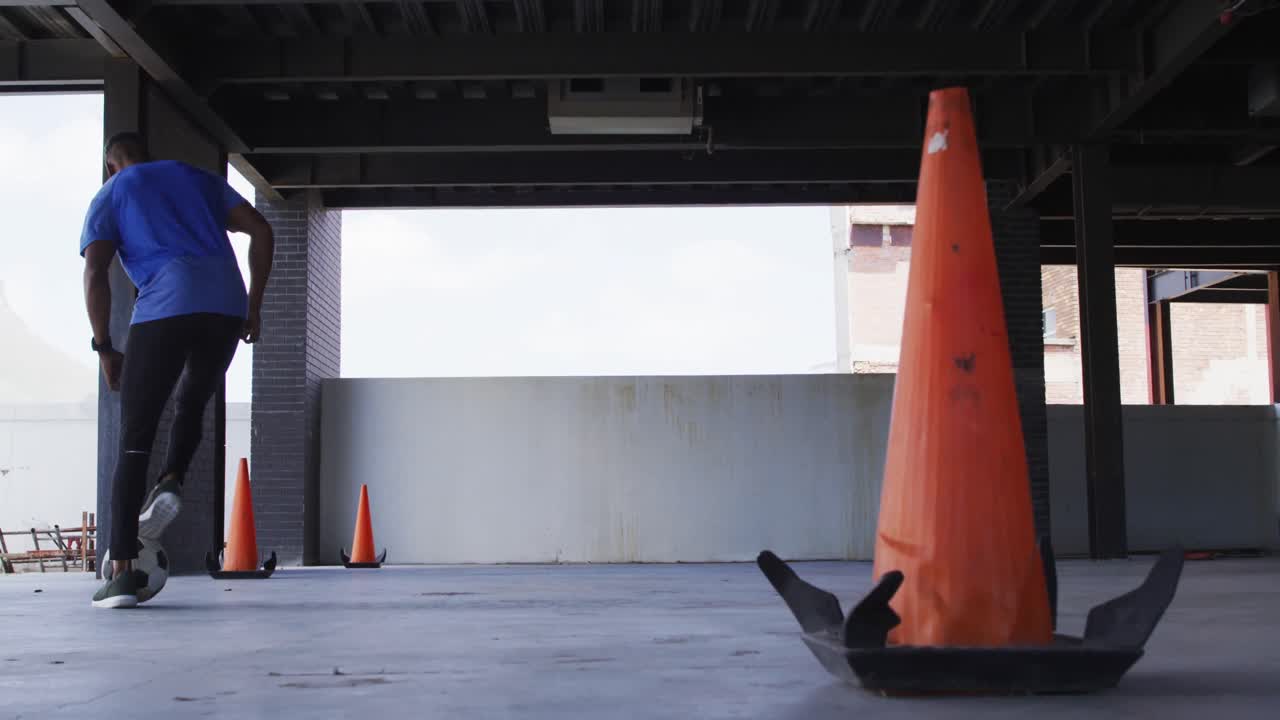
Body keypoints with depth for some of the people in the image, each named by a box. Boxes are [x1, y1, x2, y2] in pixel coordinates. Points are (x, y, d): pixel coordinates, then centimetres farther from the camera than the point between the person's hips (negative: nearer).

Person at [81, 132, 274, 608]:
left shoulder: (109, 197, 17)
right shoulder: (197, 178, 27)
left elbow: (95, 274, 2)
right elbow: (261, 232, 17)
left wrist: (104, 348, 7)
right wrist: (253, 306, 18)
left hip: (163, 311, -3)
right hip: (227, 309, 3)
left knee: (135, 442, 3)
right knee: (191, 405, 29)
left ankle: (122, 571, -4)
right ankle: (170, 483, 2)